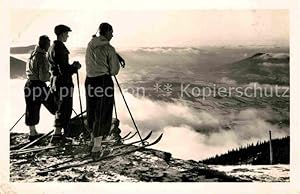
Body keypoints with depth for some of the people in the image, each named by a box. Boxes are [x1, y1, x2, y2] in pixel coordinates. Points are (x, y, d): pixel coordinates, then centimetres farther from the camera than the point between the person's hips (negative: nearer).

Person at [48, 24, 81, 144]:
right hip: (63, 82, -10)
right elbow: (63, 69, -20)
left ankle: (58, 134, 19)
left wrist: (72, 66, 14)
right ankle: (57, 135, -5)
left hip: (55, 81, 10)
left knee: (61, 109, 15)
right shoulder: (60, 48, -15)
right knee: (64, 109, -6)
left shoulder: (53, 48, 17)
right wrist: (75, 67, -5)